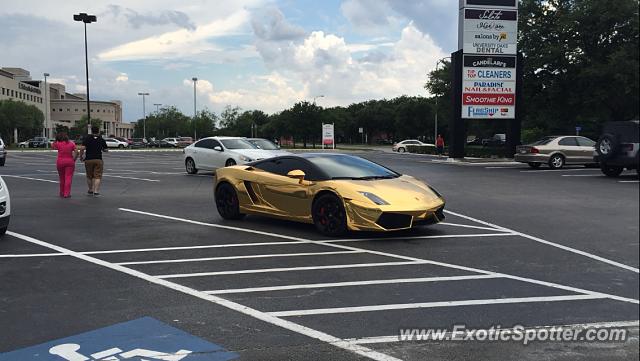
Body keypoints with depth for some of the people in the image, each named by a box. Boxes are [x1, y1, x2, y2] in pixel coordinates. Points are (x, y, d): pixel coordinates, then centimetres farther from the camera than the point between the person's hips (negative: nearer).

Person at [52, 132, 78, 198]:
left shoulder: (58, 143, -3)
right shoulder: (71, 143, 1)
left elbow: (52, 146, 17)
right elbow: (76, 152, -6)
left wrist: (56, 140, 14)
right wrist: (74, 159, 3)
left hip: (60, 162, 1)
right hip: (70, 161, 0)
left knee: (62, 178, 13)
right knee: (68, 178, -2)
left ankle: (62, 193, 22)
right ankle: (67, 193, -7)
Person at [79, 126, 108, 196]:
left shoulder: (87, 138, -2)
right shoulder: (101, 139, 5)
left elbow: (82, 148, -12)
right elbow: (105, 150, 11)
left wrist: (81, 155, 2)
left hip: (88, 159, 0)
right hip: (98, 159, 0)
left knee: (89, 176, 15)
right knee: (97, 176, -1)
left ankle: (90, 190, 26)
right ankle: (96, 191, -11)